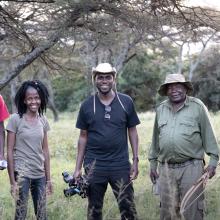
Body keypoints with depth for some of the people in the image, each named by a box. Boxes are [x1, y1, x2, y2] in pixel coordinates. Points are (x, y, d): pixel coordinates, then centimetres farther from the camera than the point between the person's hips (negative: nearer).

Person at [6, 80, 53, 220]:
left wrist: (48, 178, 9)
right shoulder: (15, 119, -7)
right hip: (22, 174, -4)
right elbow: (10, 151, -7)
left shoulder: (43, 120, 6)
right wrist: (12, 181, -9)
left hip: (40, 174, 4)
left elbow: (45, 150, 10)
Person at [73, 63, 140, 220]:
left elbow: (132, 131, 5)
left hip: (121, 164, -1)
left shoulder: (126, 102, 0)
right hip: (94, 165, 1)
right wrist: (78, 167, 3)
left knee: (128, 207, 1)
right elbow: (83, 137, 5)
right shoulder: (87, 105, 1)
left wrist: (135, 160, 0)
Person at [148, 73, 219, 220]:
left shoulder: (197, 106, -1)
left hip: (191, 167, -4)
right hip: (166, 168, 4)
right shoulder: (161, 109, 11)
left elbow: (208, 135, 0)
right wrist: (153, 164, 18)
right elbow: (156, 139, 17)